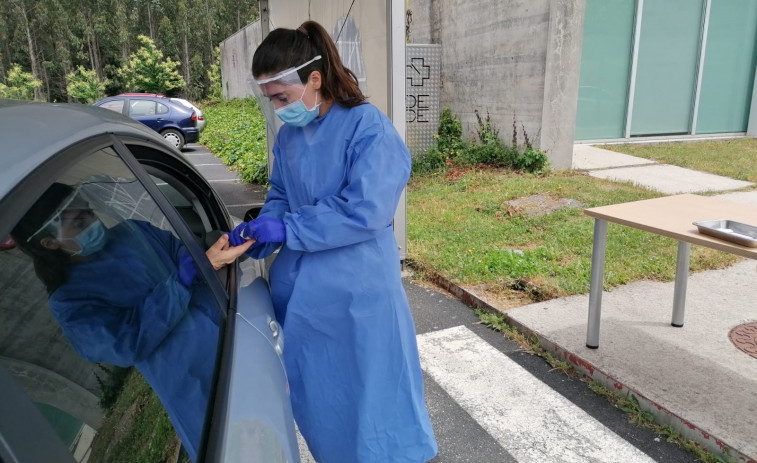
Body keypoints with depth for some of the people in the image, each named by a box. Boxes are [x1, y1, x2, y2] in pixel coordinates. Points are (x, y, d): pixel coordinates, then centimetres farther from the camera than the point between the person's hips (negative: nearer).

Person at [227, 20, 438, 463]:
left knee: (368, 393, 9)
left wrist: (287, 230, -22)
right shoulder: (289, 134, 5)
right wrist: (262, 227, -6)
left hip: (356, 290, -7)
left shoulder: (368, 127, -16)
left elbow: (365, 211, -24)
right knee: (315, 393, 21)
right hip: (301, 288, 7)